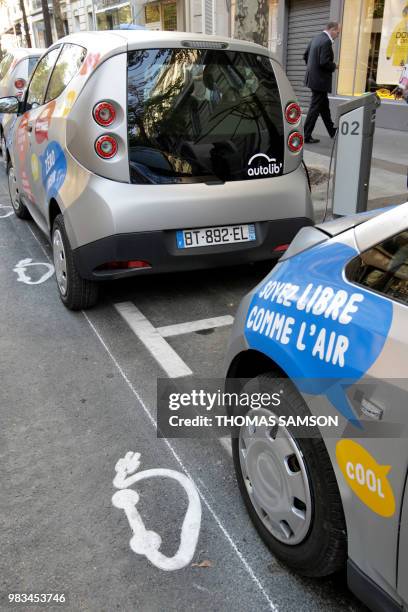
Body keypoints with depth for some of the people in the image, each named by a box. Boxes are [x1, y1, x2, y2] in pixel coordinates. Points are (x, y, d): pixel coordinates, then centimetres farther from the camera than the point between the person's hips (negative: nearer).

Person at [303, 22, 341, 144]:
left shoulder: (316, 38, 9)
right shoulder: (326, 42, -19)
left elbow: (306, 55, 15)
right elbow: (324, 62, -25)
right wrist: (334, 66, -8)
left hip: (313, 77, 10)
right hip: (320, 80, -10)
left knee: (324, 106, 18)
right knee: (315, 108, -2)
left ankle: (332, 131, 29)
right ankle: (306, 136, 3)